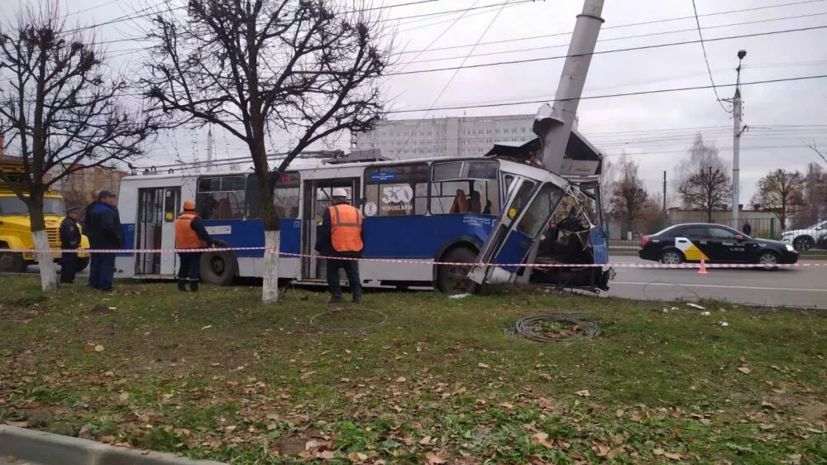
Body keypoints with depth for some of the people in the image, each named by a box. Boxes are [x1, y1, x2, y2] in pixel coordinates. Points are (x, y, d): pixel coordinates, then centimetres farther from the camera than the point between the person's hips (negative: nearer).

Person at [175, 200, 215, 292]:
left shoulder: (178, 219, 12)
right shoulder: (195, 219, -13)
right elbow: (202, 233, -19)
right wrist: (210, 242, -15)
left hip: (181, 248, 7)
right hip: (194, 247, -7)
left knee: (184, 267, 16)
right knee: (194, 267, -3)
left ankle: (181, 286, 19)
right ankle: (193, 287, -6)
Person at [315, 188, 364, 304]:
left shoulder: (330, 211, -2)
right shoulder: (357, 212, 13)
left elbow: (324, 232, -6)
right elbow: (362, 232, 16)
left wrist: (319, 247, 2)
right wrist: (361, 249, 23)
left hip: (335, 250, -4)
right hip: (354, 250, 4)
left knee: (333, 273, 9)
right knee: (353, 274, 9)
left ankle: (336, 296, 4)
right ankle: (357, 296, 0)